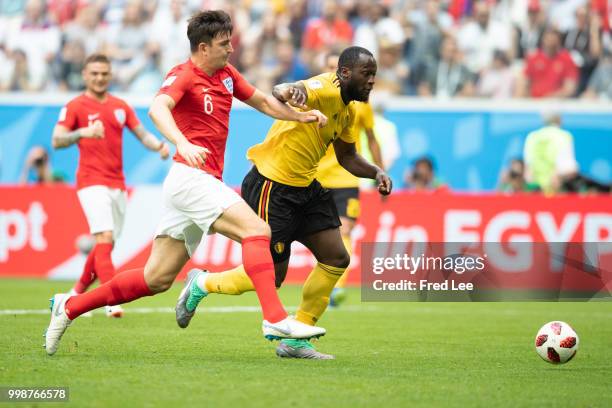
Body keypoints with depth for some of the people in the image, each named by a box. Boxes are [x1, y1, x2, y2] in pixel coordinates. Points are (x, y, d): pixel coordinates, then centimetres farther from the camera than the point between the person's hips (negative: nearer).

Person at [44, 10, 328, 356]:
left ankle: (69, 307, 16)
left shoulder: (226, 74, 16)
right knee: (257, 230, -21)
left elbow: (263, 102, 29)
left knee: (157, 278, 8)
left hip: (204, 182, 9)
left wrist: (301, 116, 13)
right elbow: (158, 109, -28)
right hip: (191, 177, -9)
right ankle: (275, 319, -28)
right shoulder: (183, 76, -9)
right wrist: (184, 144, -45)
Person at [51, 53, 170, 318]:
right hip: (91, 182, -6)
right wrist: (83, 132, -29)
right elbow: (57, 141, -11)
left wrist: (159, 146, -9)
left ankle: (78, 292, 28)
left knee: (106, 245, 10)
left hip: (117, 184, 6)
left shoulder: (120, 106, 13)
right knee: (104, 237, -21)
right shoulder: (75, 106, -2)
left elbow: (141, 133, 13)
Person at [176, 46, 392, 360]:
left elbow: (346, 157, 23)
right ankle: (201, 284, 21)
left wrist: (376, 173, 5)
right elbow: (279, 93, -41)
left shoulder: (348, 109, 9)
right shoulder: (325, 90, -20)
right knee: (271, 277, -5)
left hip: (305, 187, 9)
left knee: (337, 259, 2)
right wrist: (291, 91, -66)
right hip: (271, 186, -9)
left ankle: (295, 340, 11)